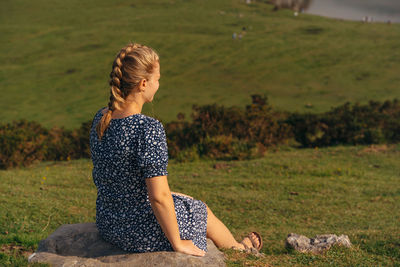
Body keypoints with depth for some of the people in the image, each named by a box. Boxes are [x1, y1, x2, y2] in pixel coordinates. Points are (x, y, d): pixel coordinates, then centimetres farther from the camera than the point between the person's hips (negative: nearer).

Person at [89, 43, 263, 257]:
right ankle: (239, 248, 55)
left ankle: (237, 246, 56)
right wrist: (176, 243, -14)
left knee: (186, 200, 31)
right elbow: (159, 196, -29)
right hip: (143, 234, -7)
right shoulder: (148, 128, -29)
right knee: (200, 210, 23)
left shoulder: (101, 118, -4)